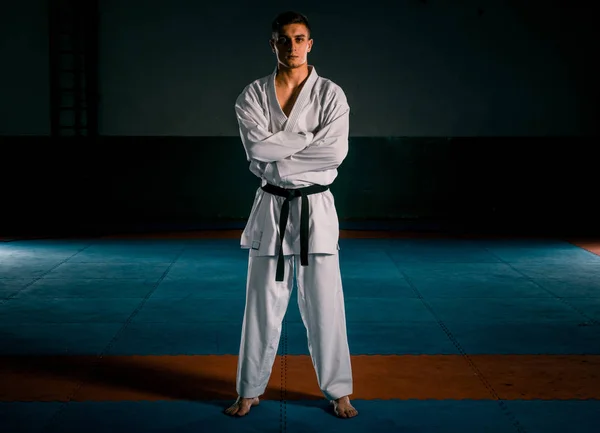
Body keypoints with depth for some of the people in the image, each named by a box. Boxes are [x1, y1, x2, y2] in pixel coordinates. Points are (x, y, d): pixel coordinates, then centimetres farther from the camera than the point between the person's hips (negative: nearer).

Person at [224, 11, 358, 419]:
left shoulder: (331, 94, -2)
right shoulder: (253, 95, 2)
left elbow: (334, 152, -16)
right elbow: (257, 147, -14)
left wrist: (277, 160, -15)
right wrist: (310, 137, -14)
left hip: (316, 207, -1)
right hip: (271, 208, 1)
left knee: (324, 306, 2)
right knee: (263, 305, 8)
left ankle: (339, 391, 17)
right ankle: (250, 391, 21)